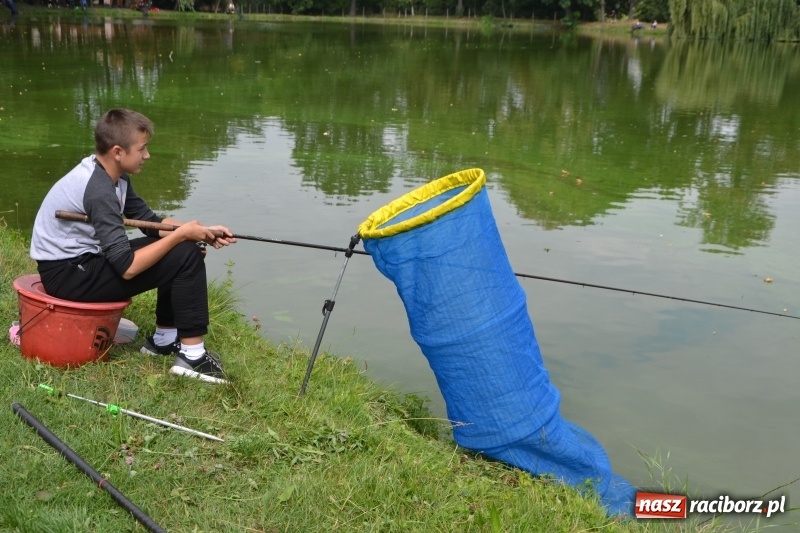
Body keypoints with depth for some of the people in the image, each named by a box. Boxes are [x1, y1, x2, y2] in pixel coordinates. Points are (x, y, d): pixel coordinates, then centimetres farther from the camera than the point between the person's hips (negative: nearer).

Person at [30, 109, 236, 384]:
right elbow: (127, 267, -27)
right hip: (67, 273, -9)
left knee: (176, 247, 9)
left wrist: (201, 232, -4)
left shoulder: (112, 175, 3)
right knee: (186, 256, -16)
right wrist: (182, 234, -19)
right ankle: (192, 356, -10)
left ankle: (165, 339, 17)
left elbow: (151, 222, 10)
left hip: (80, 260, 10)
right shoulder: (99, 190, -25)